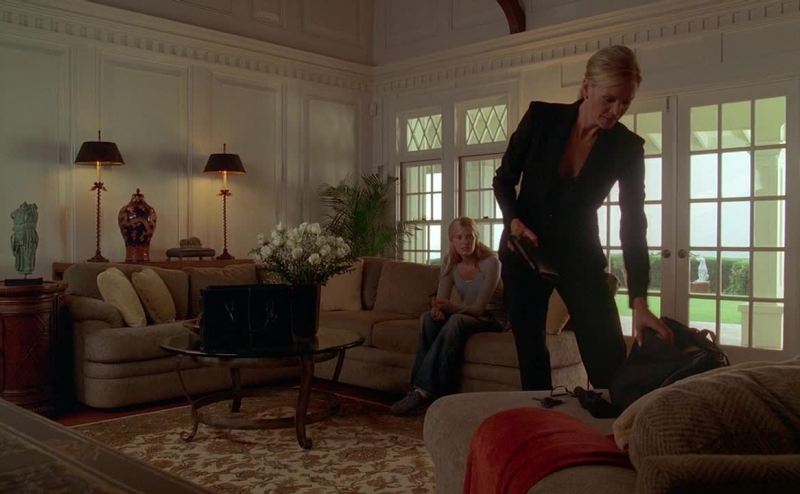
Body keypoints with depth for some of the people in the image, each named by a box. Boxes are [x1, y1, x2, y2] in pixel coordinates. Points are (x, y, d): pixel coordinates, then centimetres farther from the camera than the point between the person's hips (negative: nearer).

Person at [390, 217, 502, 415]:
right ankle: (420, 387, -27)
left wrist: (451, 306, -37)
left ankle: (423, 389, -35)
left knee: (456, 321, -36)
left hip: (490, 318, -5)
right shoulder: (450, 264, 0)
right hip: (464, 315, 5)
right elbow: (441, 300, -7)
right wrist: (437, 309, -32)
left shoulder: (490, 263, -17)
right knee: (427, 318, -24)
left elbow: (479, 308, -20)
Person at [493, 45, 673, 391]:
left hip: (580, 257, 0)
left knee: (610, 363, -7)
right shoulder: (541, 117, -12)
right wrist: (514, 221, -19)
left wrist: (639, 302, -18)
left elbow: (633, 226, -11)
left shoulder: (627, 147, -10)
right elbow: (503, 178, 0)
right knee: (531, 354, 7)